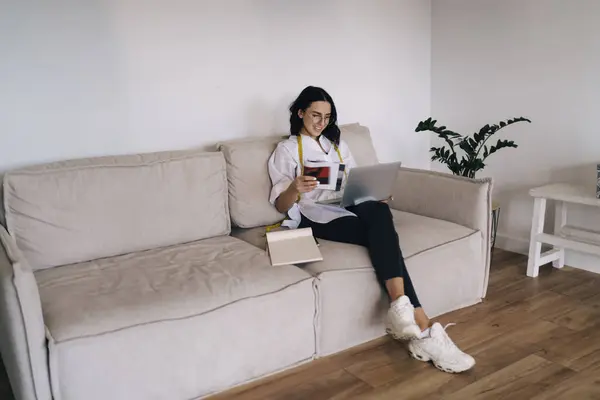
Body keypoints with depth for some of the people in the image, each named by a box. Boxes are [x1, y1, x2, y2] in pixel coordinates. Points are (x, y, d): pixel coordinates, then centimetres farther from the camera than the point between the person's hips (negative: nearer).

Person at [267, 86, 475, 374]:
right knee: (383, 234, -33)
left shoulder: (337, 143, 26)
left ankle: (401, 307, -49)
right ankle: (421, 329, -41)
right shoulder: (286, 150, 9)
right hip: (318, 217, -4)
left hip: (351, 208, 5)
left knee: (379, 211, -35)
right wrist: (295, 188, -22)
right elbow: (281, 205, 1)